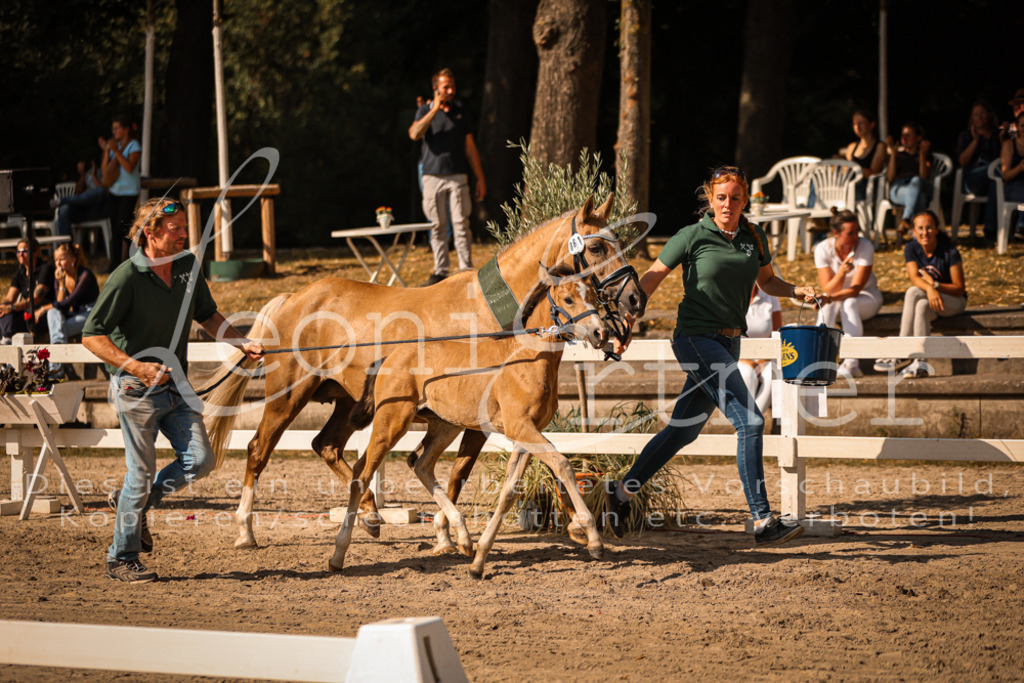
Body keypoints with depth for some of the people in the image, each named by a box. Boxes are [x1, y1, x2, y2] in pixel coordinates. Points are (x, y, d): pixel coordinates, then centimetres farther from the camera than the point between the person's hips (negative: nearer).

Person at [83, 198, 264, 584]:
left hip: (175, 386, 7)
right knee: (142, 472, -3)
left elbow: (207, 316, 18)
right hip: (137, 391, -6)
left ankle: (134, 504, 24)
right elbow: (92, 336, -18)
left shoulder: (188, 266, 3)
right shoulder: (127, 278, -18)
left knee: (200, 460, 0)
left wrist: (242, 343, 5)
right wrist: (138, 367, -25)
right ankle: (121, 560, 12)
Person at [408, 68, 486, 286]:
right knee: (438, 226, 2)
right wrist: (435, 109, -14)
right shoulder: (425, 111, 7)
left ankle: (466, 269, -5)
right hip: (432, 176, 0)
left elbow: (470, 147, 15)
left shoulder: (461, 111, 12)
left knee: (461, 224, -6)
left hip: (457, 176, 0)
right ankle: (440, 270, 8)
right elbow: (414, 134, -14)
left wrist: (480, 178, 11)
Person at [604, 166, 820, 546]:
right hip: (696, 339, -7)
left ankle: (623, 491, 30)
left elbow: (767, 281, 22)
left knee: (684, 430, 15)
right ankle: (763, 523, -16)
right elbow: (651, 279, -4)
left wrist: (796, 291, 2)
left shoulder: (754, 239, 8)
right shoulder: (693, 237, -9)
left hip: (728, 343, 7)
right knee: (750, 422, -16)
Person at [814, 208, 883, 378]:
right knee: (828, 306, -33)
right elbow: (828, 289, -22)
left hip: (866, 298, -1)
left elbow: (855, 289, -25)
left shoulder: (865, 247, -21)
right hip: (836, 298, 1)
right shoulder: (823, 249, -16)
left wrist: (831, 297, -42)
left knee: (850, 303, -35)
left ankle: (851, 363, -41)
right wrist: (842, 272, -41)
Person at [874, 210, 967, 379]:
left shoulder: (950, 252, -15)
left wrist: (934, 284, -26)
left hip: (953, 300, -3)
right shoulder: (911, 248, -3)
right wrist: (929, 289, -38)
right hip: (927, 301, 4)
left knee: (913, 293, -32)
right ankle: (920, 362, -43)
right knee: (922, 306, -35)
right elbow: (914, 278, -17)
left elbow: (959, 288, -13)